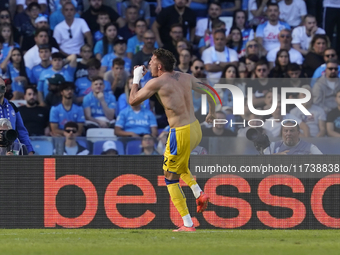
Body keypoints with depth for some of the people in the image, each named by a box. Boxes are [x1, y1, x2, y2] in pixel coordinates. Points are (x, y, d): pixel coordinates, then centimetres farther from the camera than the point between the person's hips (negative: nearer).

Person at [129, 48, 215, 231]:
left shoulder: (157, 82, -10)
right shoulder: (186, 78, 8)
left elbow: (132, 101, -2)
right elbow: (208, 91, 18)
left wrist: (136, 79, 14)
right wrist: (211, 113, 34)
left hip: (180, 134, -7)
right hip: (196, 129, 7)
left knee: (171, 179, 6)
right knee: (180, 165, 35)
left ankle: (188, 224, 3)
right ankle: (198, 193, 15)